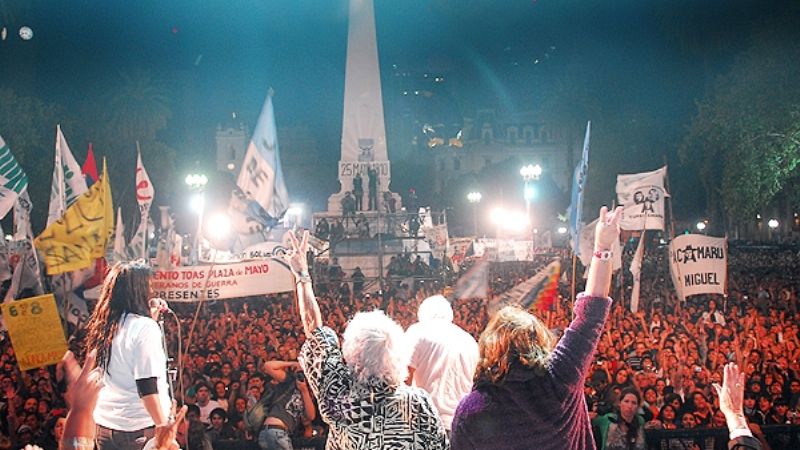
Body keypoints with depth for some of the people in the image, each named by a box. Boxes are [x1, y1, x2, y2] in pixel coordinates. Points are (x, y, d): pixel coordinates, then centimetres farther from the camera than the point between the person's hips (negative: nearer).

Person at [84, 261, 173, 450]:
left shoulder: (103, 327, 5)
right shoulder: (144, 327, -15)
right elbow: (147, 387, -19)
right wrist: (163, 427, -15)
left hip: (104, 424, 7)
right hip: (140, 428, -7)